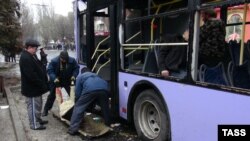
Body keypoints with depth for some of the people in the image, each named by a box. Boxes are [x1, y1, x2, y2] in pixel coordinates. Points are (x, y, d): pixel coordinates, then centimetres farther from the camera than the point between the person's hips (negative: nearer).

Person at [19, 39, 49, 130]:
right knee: (33, 106, 1)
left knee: (38, 105, 21)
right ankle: (34, 124, 12)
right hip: (31, 88, -10)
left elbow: (38, 69, 17)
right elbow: (31, 75, -28)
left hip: (36, 87, 11)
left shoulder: (32, 56, 11)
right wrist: (42, 85, -21)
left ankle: (38, 120, 35)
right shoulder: (25, 58, -23)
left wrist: (43, 84, 8)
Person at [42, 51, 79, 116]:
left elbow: (76, 68, -4)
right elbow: (49, 70, -18)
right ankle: (46, 109, 24)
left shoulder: (72, 60, -16)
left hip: (68, 81, 2)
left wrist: (74, 75, -19)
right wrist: (54, 78, -32)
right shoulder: (54, 61, -21)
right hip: (56, 81, -1)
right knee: (52, 95, 8)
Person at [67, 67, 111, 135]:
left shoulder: (80, 76, 33)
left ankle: (73, 129, 5)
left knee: (78, 107, 8)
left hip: (90, 90, -4)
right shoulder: (96, 75, 45)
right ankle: (108, 125, 39)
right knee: (105, 108, 26)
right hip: (103, 89, 4)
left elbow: (77, 92, 25)